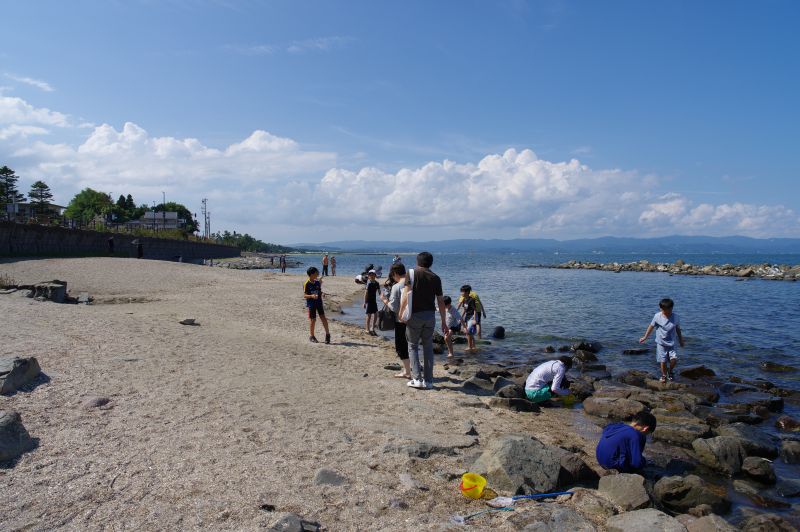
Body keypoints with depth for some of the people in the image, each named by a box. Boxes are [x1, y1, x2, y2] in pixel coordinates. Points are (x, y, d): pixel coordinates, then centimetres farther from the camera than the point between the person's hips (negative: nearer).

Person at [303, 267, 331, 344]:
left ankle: (327, 334, 6)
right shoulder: (306, 284, -11)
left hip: (319, 302, 4)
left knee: (323, 317, -3)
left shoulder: (317, 282, 4)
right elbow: (304, 295, -13)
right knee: (312, 320, 2)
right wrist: (311, 296, -28)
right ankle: (311, 336, 16)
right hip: (311, 303, -4)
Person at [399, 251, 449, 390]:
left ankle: (417, 379, 1)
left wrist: (400, 314, -5)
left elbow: (406, 295, -13)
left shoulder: (411, 273, -1)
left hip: (414, 315, -3)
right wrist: (444, 323, 11)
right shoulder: (435, 278, 8)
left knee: (413, 346, 10)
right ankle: (428, 380, 12)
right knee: (428, 347, 11)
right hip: (430, 315, 3)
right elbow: (440, 302, 7)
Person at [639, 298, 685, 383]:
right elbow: (651, 326, 1)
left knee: (674, 359, -13)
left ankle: (670, 371, 17)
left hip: (671, 343, 1)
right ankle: (664, 375, 23)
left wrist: (680, 340, 19)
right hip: (661, 343, -1)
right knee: (663, 361, 0)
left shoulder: (675, 317, -5)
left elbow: (678, 329, 9)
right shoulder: (657, 316, -11)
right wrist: (645, 337, 5)